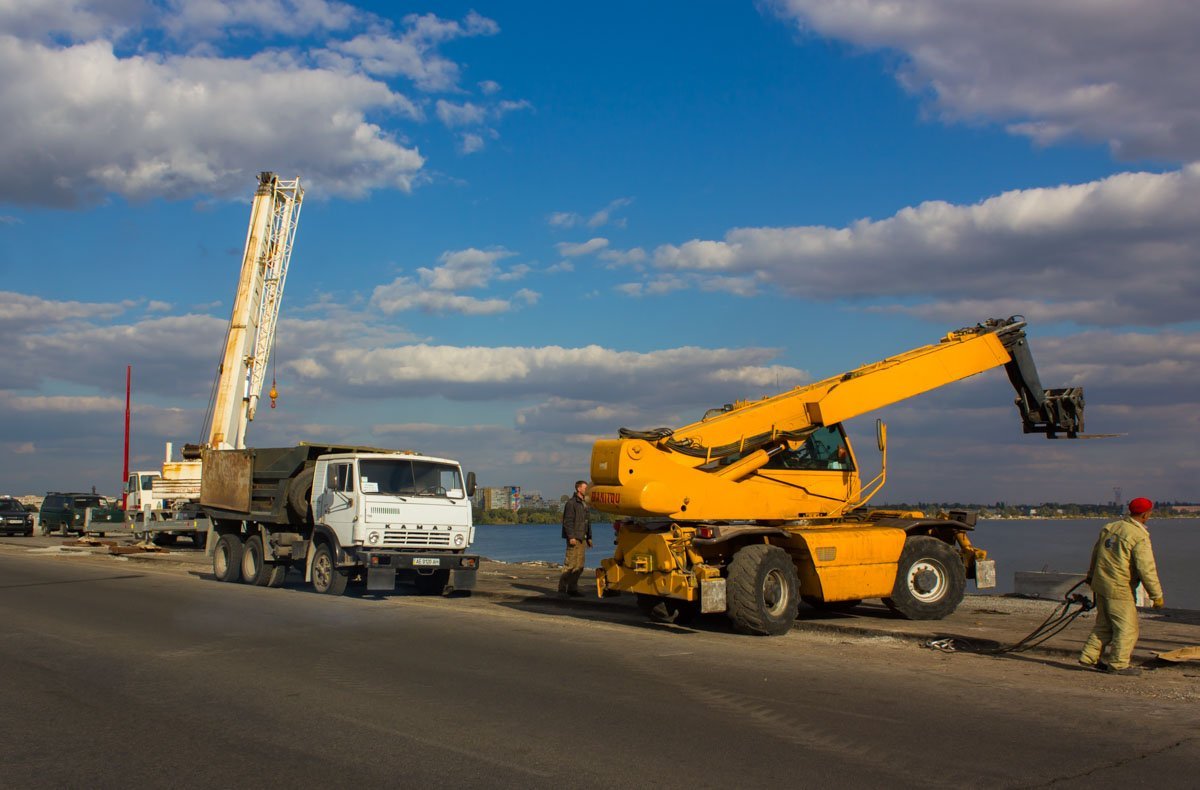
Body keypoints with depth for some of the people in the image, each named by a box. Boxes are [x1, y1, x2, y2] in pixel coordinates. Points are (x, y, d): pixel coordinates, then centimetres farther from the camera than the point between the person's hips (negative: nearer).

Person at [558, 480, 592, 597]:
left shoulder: (584, 504, 19)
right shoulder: (571, 503, -9)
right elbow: (568, 521, -15)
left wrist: (589, 537, 19)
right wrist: (571, 537, -22)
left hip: (582, 539, 9)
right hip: (574, 538, -9)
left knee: (579, 566, 8)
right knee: (570, 564, -10)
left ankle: (572, 589, 12)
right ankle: (562, 589, -6)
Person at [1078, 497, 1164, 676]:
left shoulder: (1110, 527, 8)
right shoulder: (1140, 537, -15)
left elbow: (1095, 555, 18)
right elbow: (1146, 569, -17)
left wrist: (1091, 576, 32)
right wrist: (1157, 595, -8)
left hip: (1100, 584, 8)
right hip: (1119, 590, -8)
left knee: (1104, 625, 18)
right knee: (1127, 628, 3)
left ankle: (1089, 657, 20)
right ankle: (1118, 664, 7)